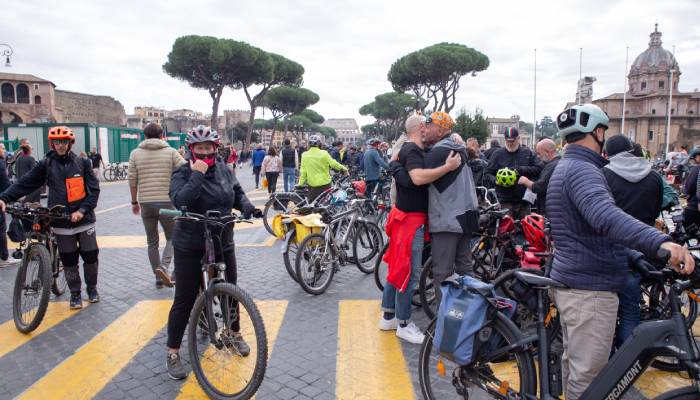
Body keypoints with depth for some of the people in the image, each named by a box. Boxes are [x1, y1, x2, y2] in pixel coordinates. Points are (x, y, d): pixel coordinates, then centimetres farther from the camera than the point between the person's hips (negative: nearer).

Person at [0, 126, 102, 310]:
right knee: (68, 260, 7)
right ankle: (75, 293, 23)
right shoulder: (46, 164, 2)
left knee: (90, 255, 5)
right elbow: (25, 183, -5)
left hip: (84, 219, 0)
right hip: (61, 222, 1)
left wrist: (83, 210, -15)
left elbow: (94, 189, -3)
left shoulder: (82, 163, 1)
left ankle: (92, 288, 26)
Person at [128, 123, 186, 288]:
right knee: (172, 237, 12)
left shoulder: (135, 153, 5)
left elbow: (132, 181, 4)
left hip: (146, 203, 2)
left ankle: (158, 277, 18)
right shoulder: (171, 152, -1)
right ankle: (164, 266, -11)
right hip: (166, 202, -2)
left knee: (152, 242, 13)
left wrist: (134, 202, 14)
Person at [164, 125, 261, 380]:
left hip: (223, 243, 5)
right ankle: (173, 353, 17)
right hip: (190, 247, -5)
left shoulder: (223, 169, 4)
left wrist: (248, 207, -5)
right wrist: (197, 175, -28)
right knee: (185, 300, 1)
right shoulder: (183, 174, -11)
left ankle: (235, 335, 39)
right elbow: (181, 201, -28)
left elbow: (237, 193, 14)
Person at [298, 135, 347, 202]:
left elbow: (303, 172, -4)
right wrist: (343, 168, 13)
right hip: (325, 183, 0)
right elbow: (333, 164, -4)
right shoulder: (324, 154, -9)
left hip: (312, 185, 1)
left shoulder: (305, 155, -5)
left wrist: (300, 184, 2)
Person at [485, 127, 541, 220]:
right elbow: (488, 173, 9)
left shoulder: (527, 153, 12)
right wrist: (496, 180, -12)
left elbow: (538, 169, 4)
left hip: (524, 201, 2)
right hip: (505, 202, -2)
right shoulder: (498, 154, 8)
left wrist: (521, 170, -10)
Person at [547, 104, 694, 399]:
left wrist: (636, 256, 16)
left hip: (571, 282, 11)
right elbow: (606, 217, -39)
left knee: (574, 361, 23)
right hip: (590, 288, -11)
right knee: (588, 374, -2)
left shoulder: (566, 168, 16)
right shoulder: (582, 170, -18)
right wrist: (660, 242, -50)